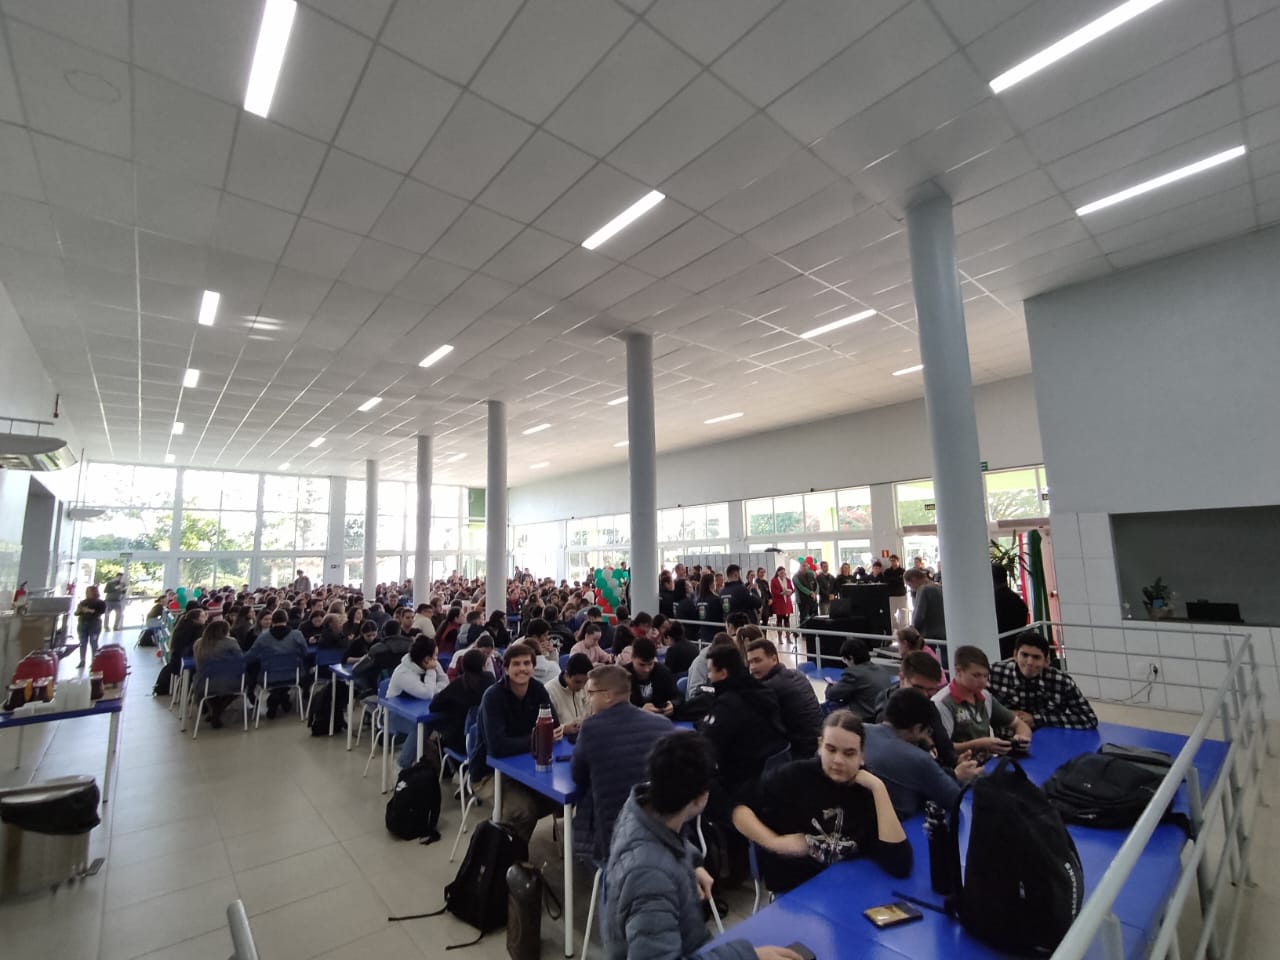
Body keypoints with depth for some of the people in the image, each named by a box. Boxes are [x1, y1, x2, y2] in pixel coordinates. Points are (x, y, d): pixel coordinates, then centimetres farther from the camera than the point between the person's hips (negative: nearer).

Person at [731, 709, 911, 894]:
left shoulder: (868, 792, -3)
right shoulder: (795, 776, -8)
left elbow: (900, 867, -16)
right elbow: (740, 809, -1)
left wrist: (878, 789, -18)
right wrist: (773, 842, -16)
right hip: (792, 893, -2)